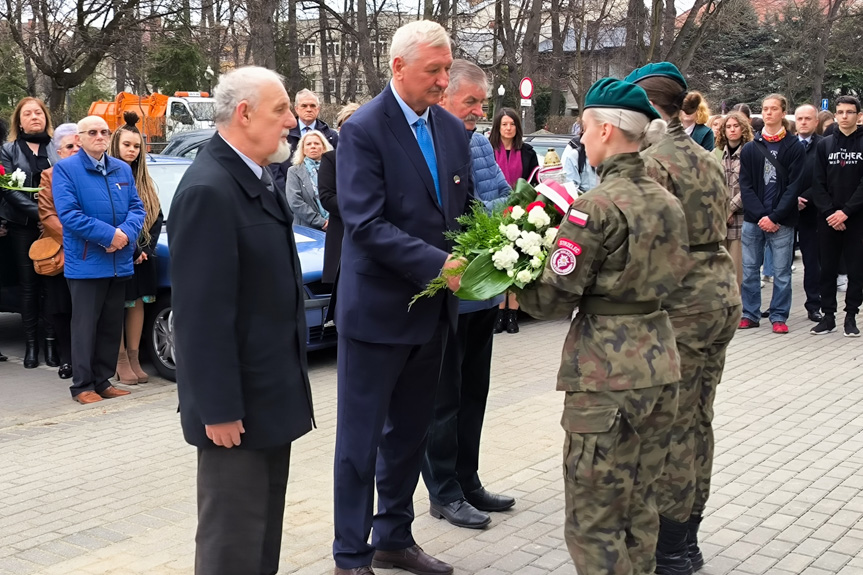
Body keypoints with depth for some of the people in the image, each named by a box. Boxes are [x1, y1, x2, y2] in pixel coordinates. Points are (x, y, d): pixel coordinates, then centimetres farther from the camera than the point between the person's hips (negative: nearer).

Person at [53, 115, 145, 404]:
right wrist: (109, 234, -19)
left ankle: (103, 381, 20)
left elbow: (137, 207, 9)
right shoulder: (65, 169, -5)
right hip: (86, 263, -6)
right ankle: (82, 386, 7)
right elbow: (68, 213, -15)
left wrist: (126, 234, -12)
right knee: (85, 326, -1)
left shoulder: (123, 170, 13)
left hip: (119, 262, 6)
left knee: (112, 326, 11)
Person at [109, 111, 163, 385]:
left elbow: (157, 216, 9)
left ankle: (134, 359, 15)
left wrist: (146, 249, -4)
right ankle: (121, 362, 5)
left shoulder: (144, 181, 11)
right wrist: (129, 250, -14)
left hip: (142, 256, 5)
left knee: (137, 303, 7)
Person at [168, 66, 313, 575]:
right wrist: (219, 409, -22)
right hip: (238, 403, -10)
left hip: (271, 392, 10)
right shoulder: (208, 191, -21)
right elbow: (202, 313, -23)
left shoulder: (259, 178, 9)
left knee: (266, 530, 20)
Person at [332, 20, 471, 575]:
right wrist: (438, 265, -28)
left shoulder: (452, 129, 7)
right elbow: (366, 223, -21)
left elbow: (464, 208, 12)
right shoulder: (363, 130, -14)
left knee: (410, 432, 18)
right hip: (377, 309, -7)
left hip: (433, 309, 7)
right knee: (361, 439, 4)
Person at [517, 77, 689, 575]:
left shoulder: (597, 207, -16)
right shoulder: (667, 201, 8)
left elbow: (555, 300, -15)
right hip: (660, 365, 8)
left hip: (608, 376, -8)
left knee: (594, 522, 2)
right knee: (641, 508, 19)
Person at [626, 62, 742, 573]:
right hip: (723, 295, 9)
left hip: (681, 305, -9)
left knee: (672, 428, 1)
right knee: (699, 422, 15)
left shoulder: (653, 163, -14)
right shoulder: (709, 161, 13)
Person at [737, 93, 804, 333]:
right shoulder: (750, 148, 8)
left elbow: (794, 186, -4)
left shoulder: (795, 147, 1)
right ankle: (750, 314, 15)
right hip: (753, 219, 2)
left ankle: (779, 316, 11)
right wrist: (761, 215, -9)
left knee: (781, 271, 2)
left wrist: (774, 217, -11)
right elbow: (745, 186, 3)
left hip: (782, 221, -2)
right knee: (749, 270, 6)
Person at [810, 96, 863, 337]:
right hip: (828, 219, 2)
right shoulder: (824, 145, 7)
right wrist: (829, 212, -10)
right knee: (828, 269, 6)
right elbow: (818, 183, 2)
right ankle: (828, 316, 14)